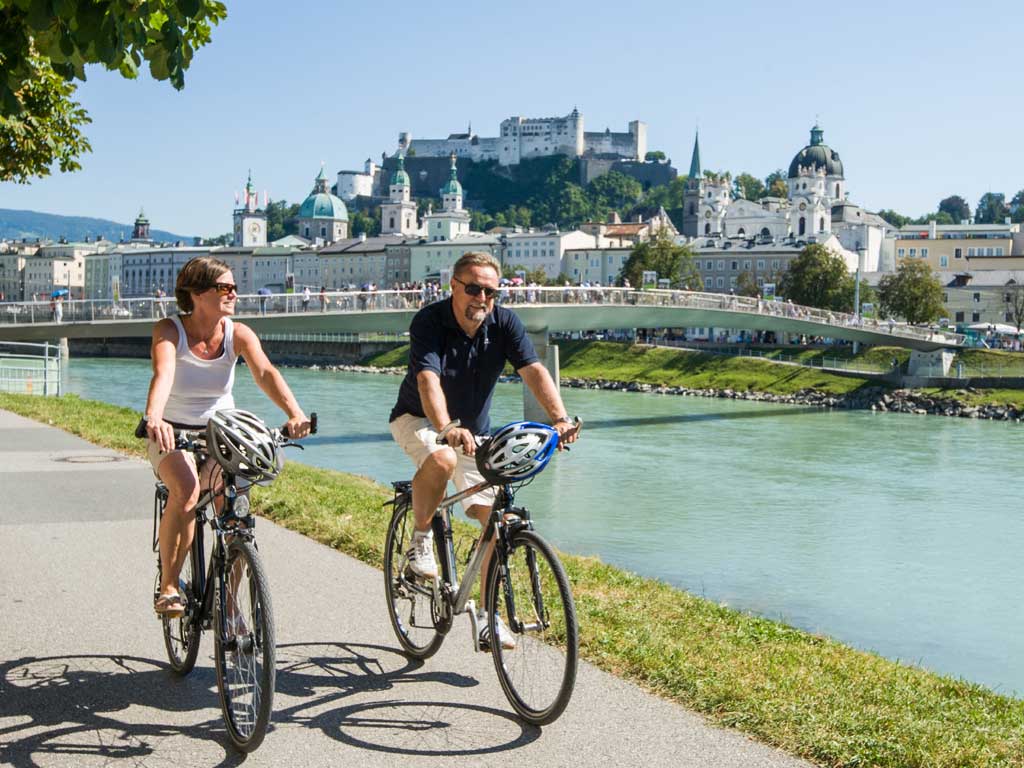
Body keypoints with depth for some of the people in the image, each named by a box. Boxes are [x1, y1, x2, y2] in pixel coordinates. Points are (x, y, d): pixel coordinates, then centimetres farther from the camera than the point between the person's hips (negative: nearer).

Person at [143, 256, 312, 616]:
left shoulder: (238, 334, -9)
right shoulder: (169, 330, -15)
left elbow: (265, 372, -26)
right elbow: (162, 374, -34)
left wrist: (294, 413, -45)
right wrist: (154, 418, -54)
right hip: (173, 435, -3)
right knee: (186, 491, -32)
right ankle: (168, 587, -17)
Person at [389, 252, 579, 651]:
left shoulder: (505, 323, -12)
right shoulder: (429, 321, -24)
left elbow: (534, 370, -24)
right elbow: (429, 381, -38)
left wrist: (560, 418, -41)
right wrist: (447, 429, -56)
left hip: (474, 430, 4)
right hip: (418, 420, -4)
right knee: (441, 459, -39)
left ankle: (489, 617, 3)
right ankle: (421, 540, -12)